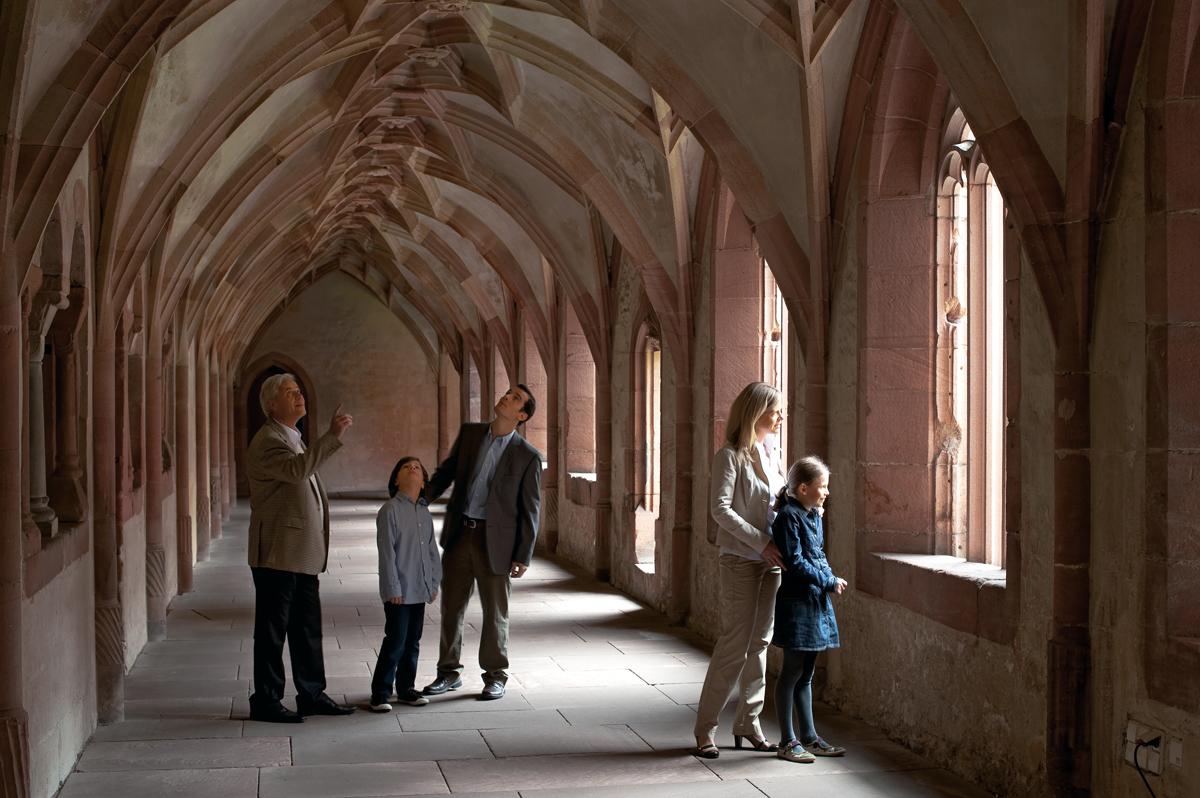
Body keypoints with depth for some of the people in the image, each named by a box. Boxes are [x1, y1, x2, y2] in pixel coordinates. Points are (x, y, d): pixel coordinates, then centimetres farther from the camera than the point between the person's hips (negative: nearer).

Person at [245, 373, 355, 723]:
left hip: (302, 555, 9)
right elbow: (296, 469, -31)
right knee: (272, 629, -2)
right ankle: (266, 701, 4)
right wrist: (332, 436, -33)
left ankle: (312, 695, 19)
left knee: (307, 628, 12)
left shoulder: (293, 438, 20)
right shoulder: (267, 440, -12)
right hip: (277, 554, -9)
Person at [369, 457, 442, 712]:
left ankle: (406, 688, 24)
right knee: (395, 642, -6)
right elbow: (386, 552, -13)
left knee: (412, 642, 13)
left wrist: (434, 582, 13)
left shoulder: (424, 513, 10)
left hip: (420, 589, 7)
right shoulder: (390, 510, -10)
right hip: (399, 591, -7)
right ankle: (380, 693, 4)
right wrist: (392, 588, -15)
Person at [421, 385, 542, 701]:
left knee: (495, 612, 7)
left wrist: (523, 556, -7)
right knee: (451, 606, 11)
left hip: (495, 540, -4)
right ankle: (449, 673, 24)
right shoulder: (469, 433, 5)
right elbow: (446, 472, 13)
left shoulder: (527, 457, -7)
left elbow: (530, 509, -5)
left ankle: (495, 677, 21)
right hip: (459, 533, 4)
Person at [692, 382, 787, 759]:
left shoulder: (769, 455, 14)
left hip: (771, 561, 8)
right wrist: (761, 542, -20)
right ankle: (705, 729, -1)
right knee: (735, 645, -8)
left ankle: (748, 723, 18)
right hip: (741, 560, -8)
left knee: (760, 643, 10)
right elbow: (721, 509, -17)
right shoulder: (731, 456, -10)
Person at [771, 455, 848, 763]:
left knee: (806, 673, 14)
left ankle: (809, 738, 20)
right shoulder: (788, 516, -14)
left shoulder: (814, 516, 13)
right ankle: (788, 742, 3)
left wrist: (830, 578, 3)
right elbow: (796, 563, -18)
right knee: (792, 671, -3)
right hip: (796, 602, -9)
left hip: (816, 602, 9)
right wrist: (829, 581, -15)